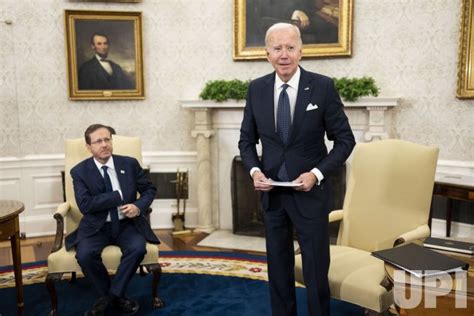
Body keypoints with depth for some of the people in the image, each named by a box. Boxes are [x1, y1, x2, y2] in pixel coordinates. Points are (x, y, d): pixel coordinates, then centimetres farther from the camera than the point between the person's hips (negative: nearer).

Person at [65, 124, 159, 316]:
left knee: (138, 248, -29)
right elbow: (85, 204, -15)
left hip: (127, 224, 1)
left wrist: (138, 206, -13)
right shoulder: (80, 171, -3)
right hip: (96, 227, -1)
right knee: (85, 254, -29)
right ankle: (111, 295, -2)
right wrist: (119, 195, -17)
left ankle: (112, 295, -8)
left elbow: (149, 190, 9)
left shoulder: (130, 164, 2)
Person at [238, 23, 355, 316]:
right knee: (278, 268, 17)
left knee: (316, 270, 8)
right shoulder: (256, 88, 0)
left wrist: (317, 173, -16)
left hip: (309, 192, -3)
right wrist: (254, 170, -9)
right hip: (272, 192, 3)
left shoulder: (323, 86, -9)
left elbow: (345, 139, -4)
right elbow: (247, 139, 9)